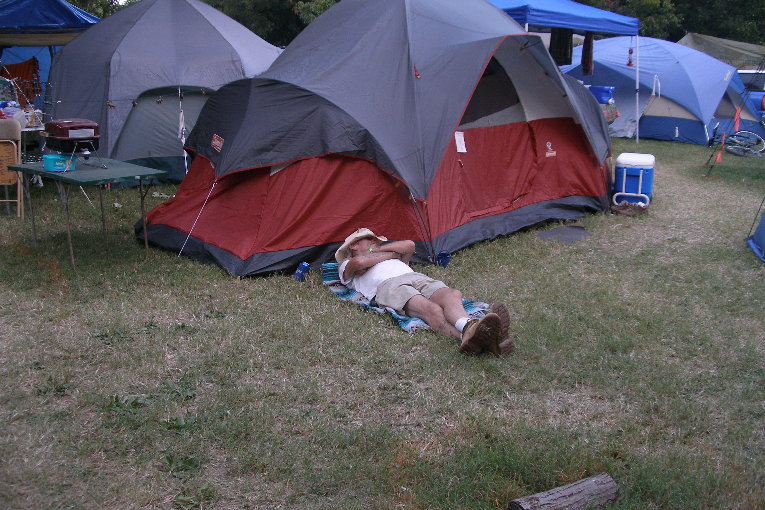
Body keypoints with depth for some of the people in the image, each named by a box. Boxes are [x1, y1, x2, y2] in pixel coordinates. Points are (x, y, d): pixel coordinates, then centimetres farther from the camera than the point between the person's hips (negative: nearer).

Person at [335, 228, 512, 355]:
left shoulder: (395, 259, 46)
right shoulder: (347, 267, 32)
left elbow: (409, 245, 23)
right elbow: (359, 262, 4)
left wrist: (378, 249, 26)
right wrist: (390, 254, 19)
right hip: (388, 285, -5)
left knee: (451, 295, -34)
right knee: (431, 309, -38)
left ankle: (468, 331, -66)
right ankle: (465, 335, -68)